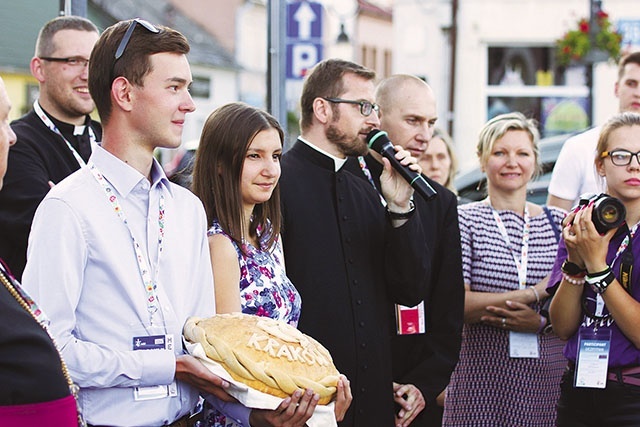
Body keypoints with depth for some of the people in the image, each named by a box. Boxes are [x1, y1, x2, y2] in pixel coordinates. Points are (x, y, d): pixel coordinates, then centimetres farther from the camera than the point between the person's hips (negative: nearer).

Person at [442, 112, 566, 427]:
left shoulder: (557, 221, 11)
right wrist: (537, 293, -11)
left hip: (548, 377, 3)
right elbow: (458, 303, -10)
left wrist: (540, 321, -11)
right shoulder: (464, 220, 1)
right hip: (482, 375, -3)